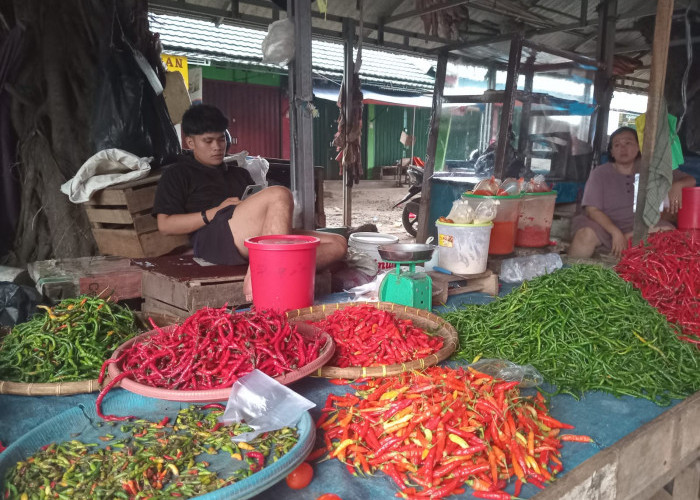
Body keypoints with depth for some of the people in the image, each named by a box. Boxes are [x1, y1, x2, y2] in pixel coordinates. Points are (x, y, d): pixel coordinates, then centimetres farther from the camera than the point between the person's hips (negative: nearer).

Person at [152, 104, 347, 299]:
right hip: (212, 238, -6)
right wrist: (216, 211, -4)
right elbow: (165, 225, 5)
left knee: (337, 243, -14)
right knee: (280, 194, -31)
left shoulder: (239, 174, 36)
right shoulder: (178, 174, 19)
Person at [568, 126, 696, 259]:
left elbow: (690, 180, 11)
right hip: (604, 226, -3)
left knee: (668, 232, -27)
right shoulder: (600, 173, -2)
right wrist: (616, 232, -26)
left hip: (639, 228, 3)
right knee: (586, 235, -37)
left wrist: (677, 185, -15)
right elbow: (592, 210, -11)